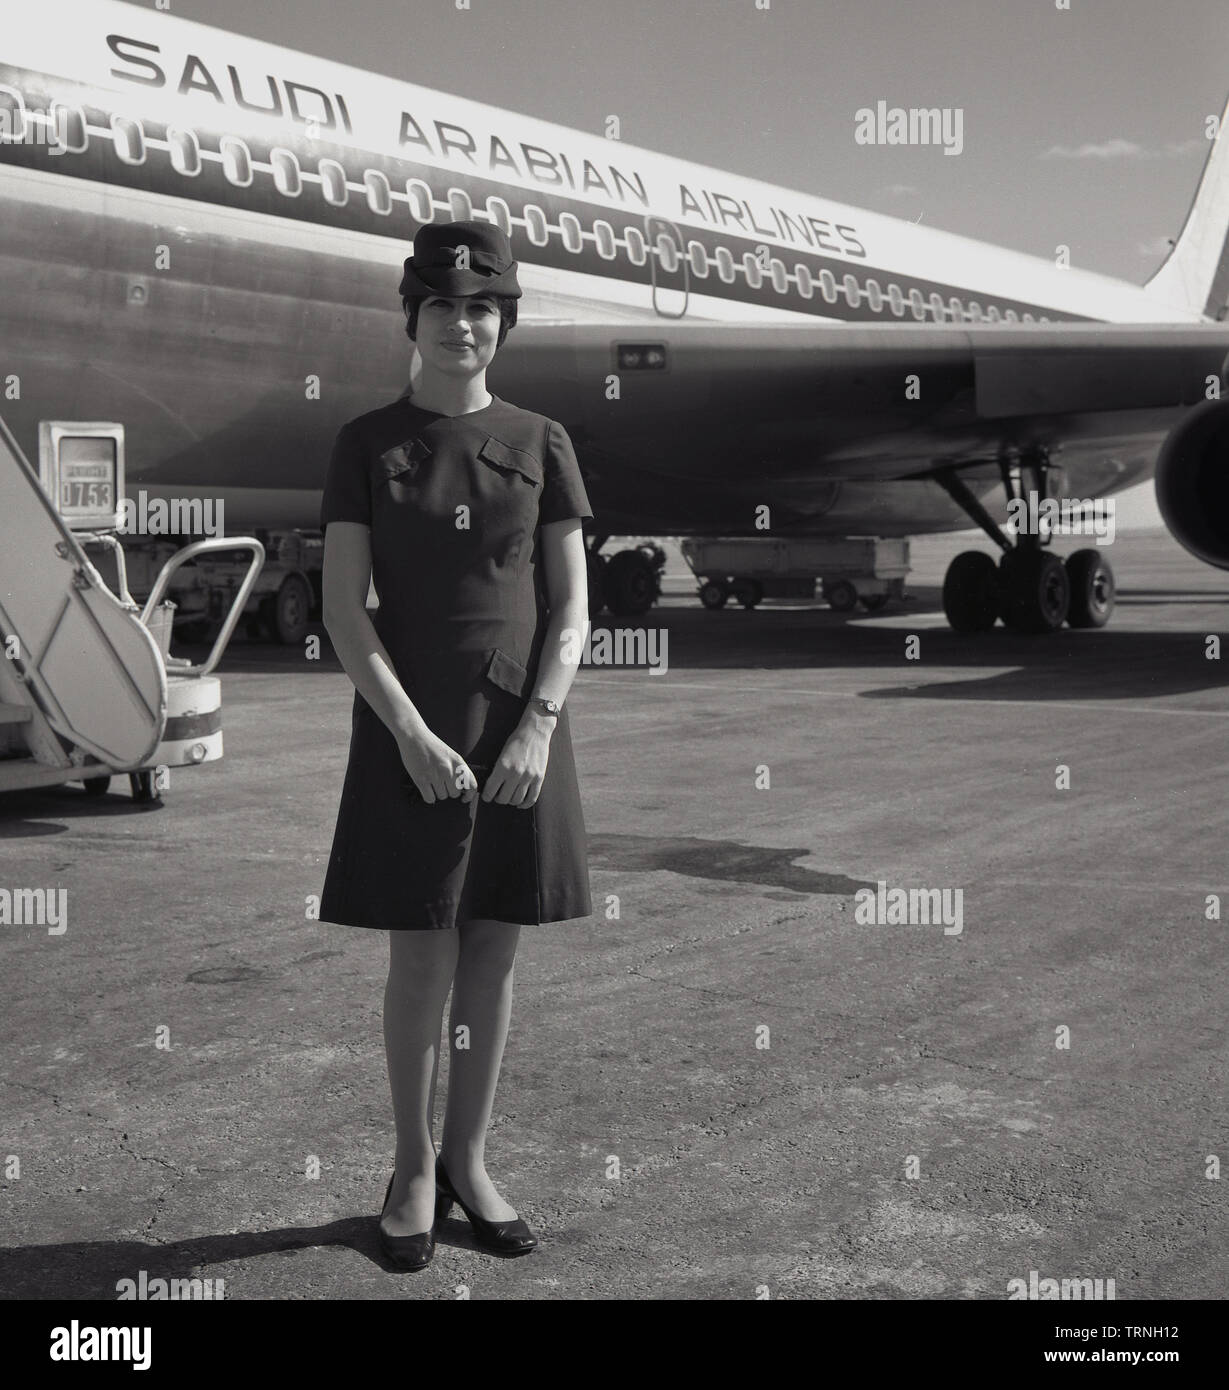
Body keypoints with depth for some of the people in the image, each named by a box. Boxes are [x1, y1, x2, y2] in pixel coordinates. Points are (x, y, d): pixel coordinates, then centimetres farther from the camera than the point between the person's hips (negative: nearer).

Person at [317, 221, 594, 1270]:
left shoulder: (541, 445, 5)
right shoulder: (366, 445, 1)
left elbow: (572, 608, 1)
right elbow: (344, 611, -5)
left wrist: (537, 729, -12)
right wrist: (413, 736, -16)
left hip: (521, 731, 2)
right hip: (409, 731, -1)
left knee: (493, 954, 8)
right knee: (421, 961, 2)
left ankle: (470, 1161, 24)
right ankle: (414, 1166, 21)